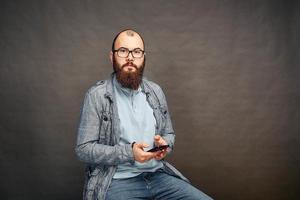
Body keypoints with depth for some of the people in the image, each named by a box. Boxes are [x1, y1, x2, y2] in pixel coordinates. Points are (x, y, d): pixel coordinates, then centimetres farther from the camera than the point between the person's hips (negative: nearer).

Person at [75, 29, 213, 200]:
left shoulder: (156, 91, 9)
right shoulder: (96, 95, -6)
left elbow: (169, 134, 18)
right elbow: (84, 149, -7)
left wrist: (164, 144, -6)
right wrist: (129, 152, -19)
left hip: (157, 174, 5)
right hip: (118, 180, -4)